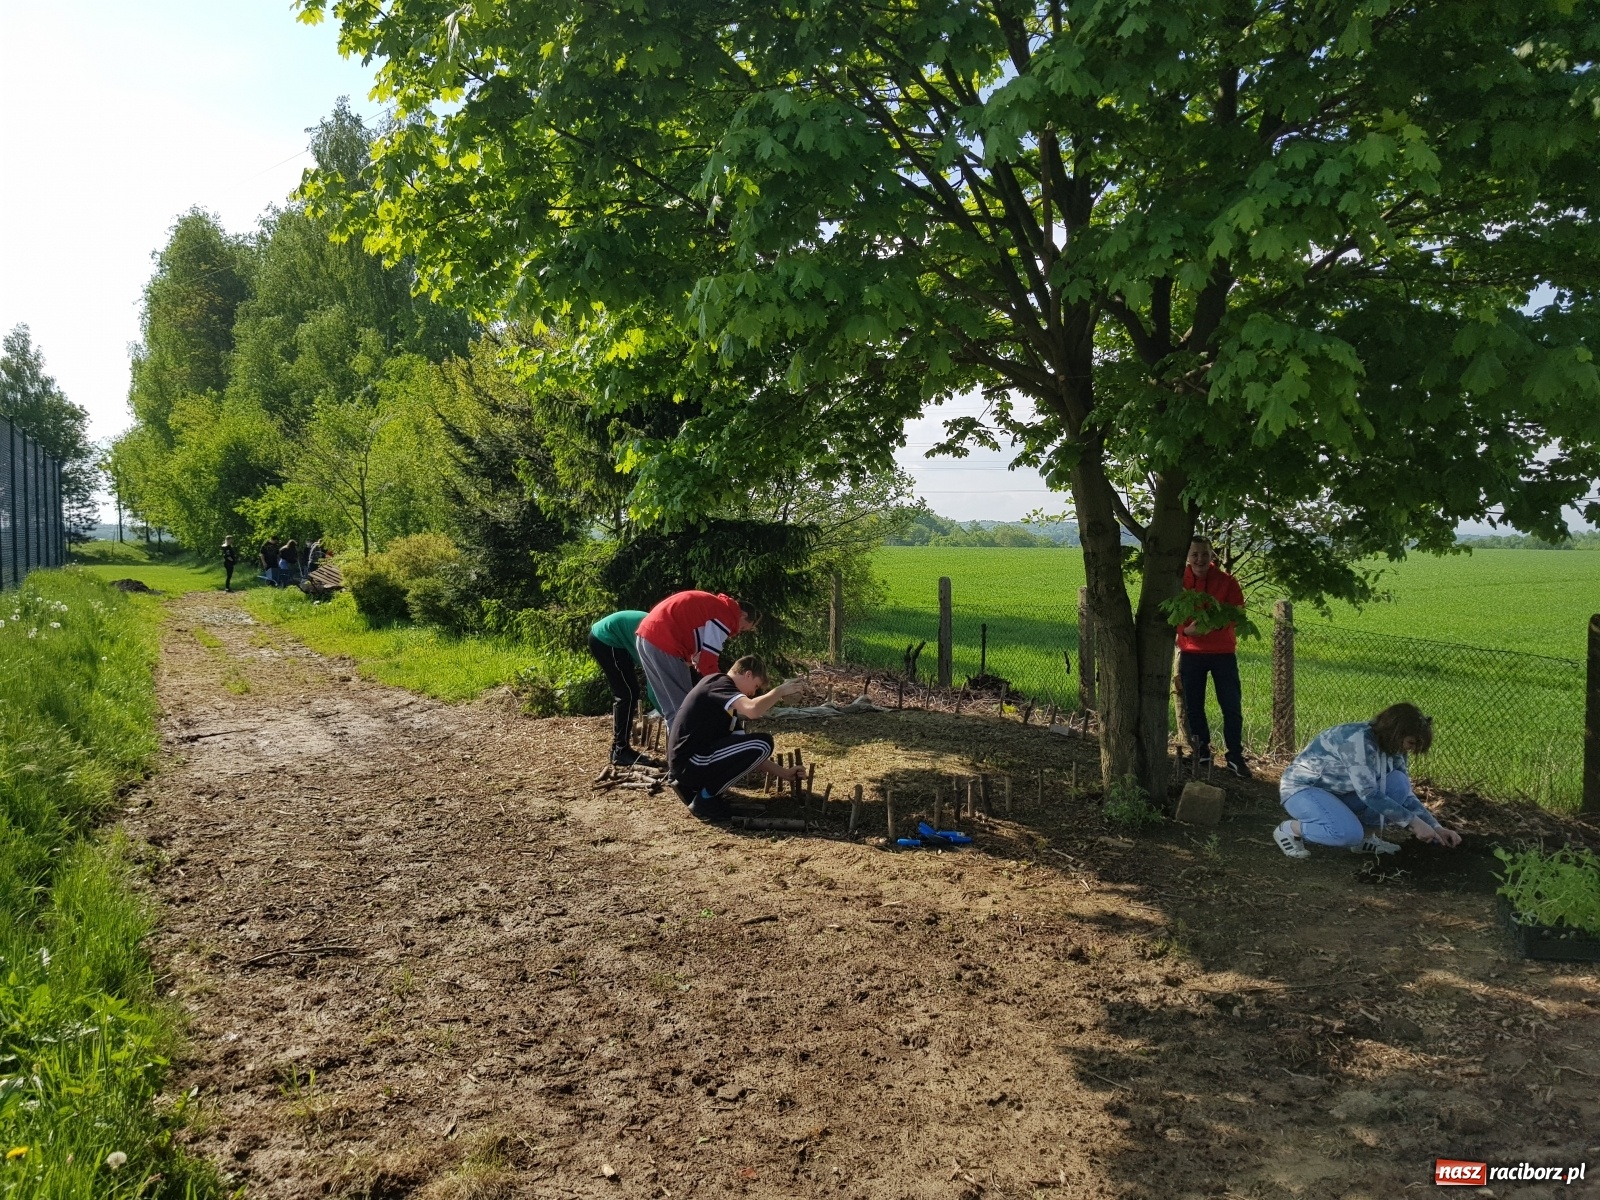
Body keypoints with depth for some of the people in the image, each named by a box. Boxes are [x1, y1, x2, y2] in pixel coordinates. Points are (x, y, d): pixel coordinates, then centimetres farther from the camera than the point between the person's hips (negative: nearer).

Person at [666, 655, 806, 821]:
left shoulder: (725, 698, 21)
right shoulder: (719, 683, -8)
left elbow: (750, 751, 23)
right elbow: (753, 710, -28)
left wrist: (782, 772, 19)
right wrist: (781, 690, -11)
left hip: (684, 765, 10)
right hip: (689, 763, -10)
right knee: (762, 744, -13)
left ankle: (690, 786, 14)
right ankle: (705, 797, -6)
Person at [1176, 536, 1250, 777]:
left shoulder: (1227, 581, -6)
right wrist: (1186, 629, -21)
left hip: (1223, 652, -1)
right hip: (1190, 652, 1)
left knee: (1232, 707, 1)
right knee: (1193, 707, 8)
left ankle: (1235, 757, 13)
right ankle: (1202, 754, 23)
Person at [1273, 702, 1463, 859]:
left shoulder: (1392, 748, -3)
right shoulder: (1358, 740, -30)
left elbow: (1405, 794, 6)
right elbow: (1369, 794, -31)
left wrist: (1436, 828, -4)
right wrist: (1413, 822, -26)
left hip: (1339, 791, 8)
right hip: (1302, 787, -8)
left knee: (1398, 782, -11)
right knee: (1349, 833, -33)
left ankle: (1366, 839, 3)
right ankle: (1289, 829, -9)